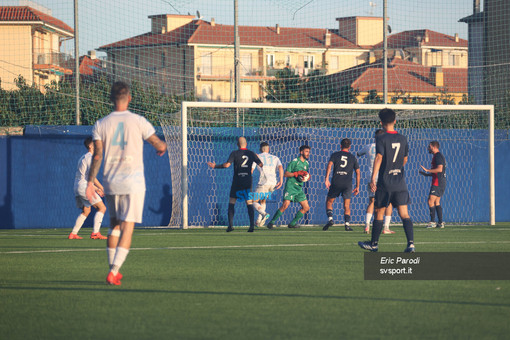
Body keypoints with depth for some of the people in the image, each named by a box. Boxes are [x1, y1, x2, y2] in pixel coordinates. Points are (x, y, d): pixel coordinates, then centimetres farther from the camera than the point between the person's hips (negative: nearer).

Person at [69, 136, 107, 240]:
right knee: (102, 208, -8)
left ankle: (73, 234, 16)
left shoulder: (83, 158, 22)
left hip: (77, 186, 10)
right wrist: (102, 188, -11)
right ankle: (95, 233, -18)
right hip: (84, 186, -10)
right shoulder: (90, 157, -9)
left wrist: (96, 189, 27)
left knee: (86, 211, 21)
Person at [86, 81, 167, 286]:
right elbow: (159, 145, 5)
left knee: (114, 226, 18)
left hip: (110, 182, 3)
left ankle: (113, 269, 17)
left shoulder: (101, 125, 3)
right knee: (127, 229, -4)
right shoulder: (138, 121, -3)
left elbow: (97, 155, -4)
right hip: (133, 182, -3)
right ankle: (113, 272, -16)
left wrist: (90, 182, -1)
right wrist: (162, 148, 29)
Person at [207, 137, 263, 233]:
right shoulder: (251, 154, 4)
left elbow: (227, 165, -16)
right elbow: (261, 164, 2)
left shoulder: (234, 153, -4)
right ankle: (252, 225, -7)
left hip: (237, 182, -2)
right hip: (248, 182, 2)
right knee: (249, 204, 4)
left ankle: (230, 225, -4)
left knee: (231, 203, 7)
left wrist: (215, 166, -4)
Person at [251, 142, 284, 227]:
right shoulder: (275, 158, 19)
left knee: (254, 202, 3)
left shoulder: (257, 157, 10)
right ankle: (259, 222, 19)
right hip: (273, 183, 5)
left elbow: (251, 170, 2)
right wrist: (281, 180, -4)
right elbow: (280, 167, 0)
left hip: (263, 183, -5)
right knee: (263, 201, 26)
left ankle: (264, 214, -25)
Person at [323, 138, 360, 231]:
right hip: (348, 183, 1)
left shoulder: (335, 155, 10)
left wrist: (327, 179, -13)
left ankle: (330, 218, -9)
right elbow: (358, 172, 12)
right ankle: (347, 223, -10)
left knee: (329, 202, 12)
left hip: (336, 182, -1)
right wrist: (357, 187, 17)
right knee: (347, 205, 5)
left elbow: (329, 165, -7)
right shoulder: (353, 157, 14)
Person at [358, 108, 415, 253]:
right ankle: (410, 243, -16)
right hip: (400, 183, 4)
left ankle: (374, 243, 21)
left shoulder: (381, 139, -8)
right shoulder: (403, 138, 7)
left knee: (379, 213, 10)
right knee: (404, 214, -1)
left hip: (384, 183, -4)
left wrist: (373, 178, -24)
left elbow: (379, 158, -19)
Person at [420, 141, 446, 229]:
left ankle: (432, 222, -11)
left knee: (431, 201, -10)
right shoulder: (438, 156, 20)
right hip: (441, 182, 10)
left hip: (438, 182, -10)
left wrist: (427, 170, -20)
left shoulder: (438, 156, -11)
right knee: (437, 202, 11)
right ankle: (440, 223, 9)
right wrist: (426, 174, 22)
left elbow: (439, 169, -24)